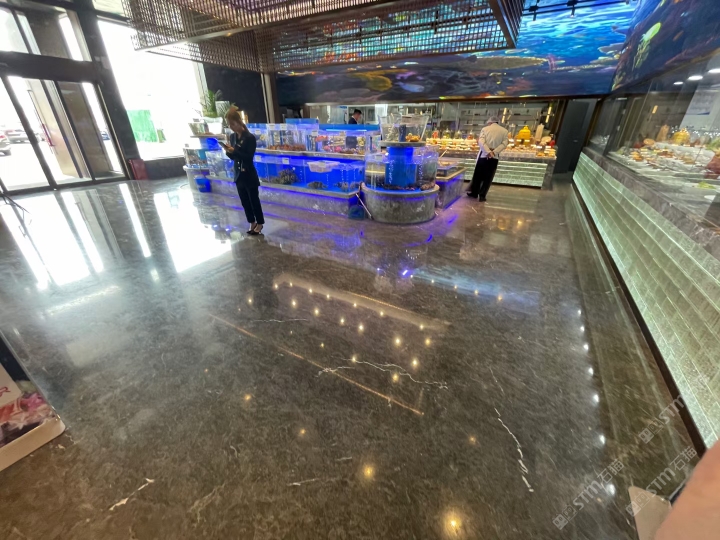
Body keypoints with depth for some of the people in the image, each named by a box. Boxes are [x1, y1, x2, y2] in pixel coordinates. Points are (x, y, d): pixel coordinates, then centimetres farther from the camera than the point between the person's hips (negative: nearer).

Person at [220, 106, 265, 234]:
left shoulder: (250, 137, -11)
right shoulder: (232, 136, 7)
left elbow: (249, 157, -16)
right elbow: (232, 157, 11)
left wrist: (234, 150, -23)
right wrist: (228, 151, -10)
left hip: (249, 175, -6)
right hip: (238, 175, 6)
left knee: (254, 200, 4)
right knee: (245, 201, 12)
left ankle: (260, 223, 20)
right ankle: (252, 222, 26)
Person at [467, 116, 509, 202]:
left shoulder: (485, 128, 5)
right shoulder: (504, 131, 8)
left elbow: (481, 141, -11)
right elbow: (504, 144, -5)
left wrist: (488, 152, -18)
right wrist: (494, 152, -13)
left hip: (484, 155, 0)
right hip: (494, 157, 1)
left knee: (478, 175, 12)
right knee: (488, 177, 6)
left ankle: (474, 193, 20)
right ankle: (482, 196, 5)